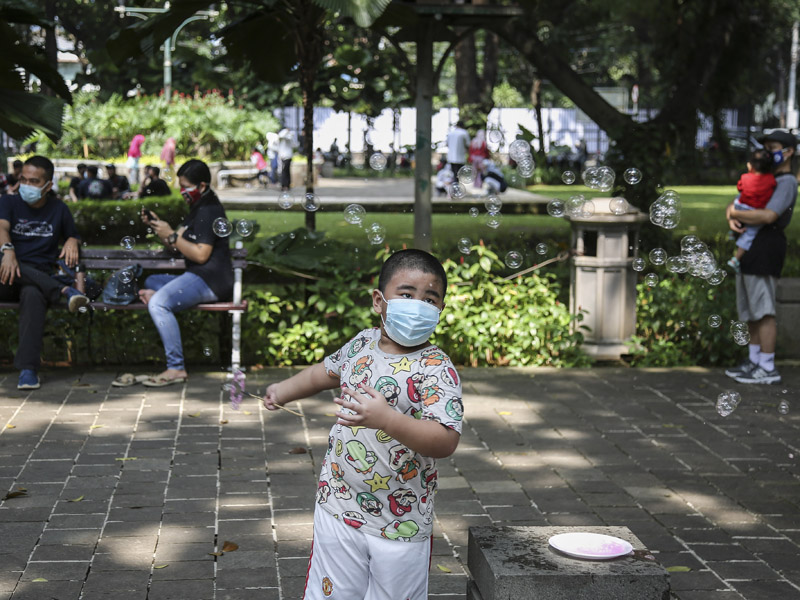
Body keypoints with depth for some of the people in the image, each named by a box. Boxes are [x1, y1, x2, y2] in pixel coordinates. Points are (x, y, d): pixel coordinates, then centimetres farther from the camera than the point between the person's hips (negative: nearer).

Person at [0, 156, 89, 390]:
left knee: (33, 295, -39)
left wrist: (72, 242, 2)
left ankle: (28, 368, -49)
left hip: (41, 277, -1)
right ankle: (64, 291, -37)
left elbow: (74, 236, 29)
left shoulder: (59, 209, 17)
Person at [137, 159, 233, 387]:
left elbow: (201, 255, -21)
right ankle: (155, 292, -9)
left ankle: (176, 368, -30)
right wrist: (156, 226, 8)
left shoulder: (209, 211, -13)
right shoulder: (197, 209, 20)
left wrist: (171, 236, -16)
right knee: (151, 281, 28)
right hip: (197, 277, 12)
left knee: (158, 303, -30)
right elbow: (177, 246, 22)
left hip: (210, 280, -12)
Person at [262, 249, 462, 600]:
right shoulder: (363, 344, 2)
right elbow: (328, 371, 27)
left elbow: (446, 442, -30)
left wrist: (387, 419, -40)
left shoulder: (437, 370, -18)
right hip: (338, 508, 5)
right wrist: (285, 390, 25)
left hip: (400, 524, -5)